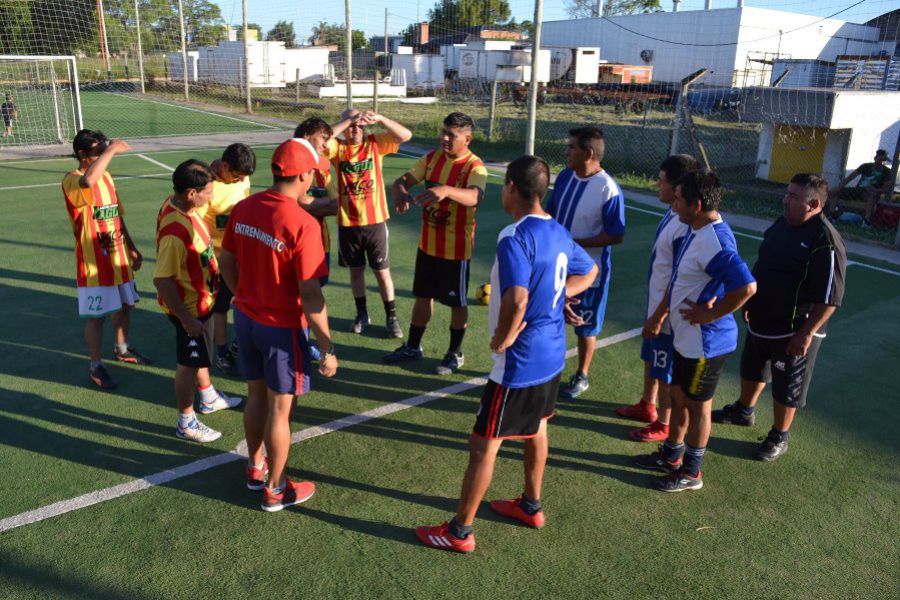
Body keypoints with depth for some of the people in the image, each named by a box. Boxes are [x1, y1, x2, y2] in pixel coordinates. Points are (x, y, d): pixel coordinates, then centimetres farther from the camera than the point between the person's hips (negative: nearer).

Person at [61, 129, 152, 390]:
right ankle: (96, 367, 16)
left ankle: (122, 349, 42)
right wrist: (111, 149, -34)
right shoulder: (71, 181, -17)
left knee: (124, 305, 20)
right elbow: (88, 181, -44)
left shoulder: (106, 176, 8)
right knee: (96, 316, 1)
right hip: (93, 263, -8)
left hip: (119, 258, 8)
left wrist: (132, 249, 17)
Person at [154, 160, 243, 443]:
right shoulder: (175, 231, -35)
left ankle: (208, 397, 50)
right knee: (189, 364, 8)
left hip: (201, 298, 9)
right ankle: (186, 423, 26)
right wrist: (186, 319, -26)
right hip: (189, 307, -9)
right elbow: (162, 280, -30)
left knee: (200, 353, 27)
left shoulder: (179, 204, -6)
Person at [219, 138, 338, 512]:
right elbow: (310, 295, -23)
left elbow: (227, 263, 8)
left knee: (256, 397, 23)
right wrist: (327, 349, -14)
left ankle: (255, 468, 43)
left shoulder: (243, 208, -3)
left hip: (245, 318, 7)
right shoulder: (303, 224, -24)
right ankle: (275, 490, 27)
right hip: (282, 327, -6)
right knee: (279, 409, 9)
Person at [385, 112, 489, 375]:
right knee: (423, 296, 18)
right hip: (428, 243, 6)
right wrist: (400, 190, -26)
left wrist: (447, 190, -56)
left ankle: (455, 354, 26)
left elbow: (475, 197, -37)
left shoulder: (475, 166, -18)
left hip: (456, 248, -6)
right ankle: (412, 347, 33)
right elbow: (404, 179, -1)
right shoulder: (432, 158, 2)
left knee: (457, 303, 8)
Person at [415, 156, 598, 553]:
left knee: (483, 444, 4)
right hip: (552, 353, 9)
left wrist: (502, 340, -21)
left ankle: (460, 531, 18)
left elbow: (516, 300, -38)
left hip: (519, 362, -9)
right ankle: (531, 506, 44)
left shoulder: (515, 238, -24)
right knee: (536, 428, 25)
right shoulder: (558, 233, 4)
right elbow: (589, 272, 21)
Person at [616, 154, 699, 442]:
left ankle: (663, 424, 26)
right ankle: (647, 405, 45)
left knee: (664, 370, 7)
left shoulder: (686, 226, -29)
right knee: (650, 357, 25)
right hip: (656, 304, 10)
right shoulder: (673, 213, 2)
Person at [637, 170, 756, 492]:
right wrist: (658, 315, 18)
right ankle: (671, 455, 43)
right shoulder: (696, 232, 5)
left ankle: (691, 472, 29)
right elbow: (677, 280, 15)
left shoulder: (714, 242, -28)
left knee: (697, 405, 9)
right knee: (678, 396, 23)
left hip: (705, 343, -10)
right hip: (686, 338, 10)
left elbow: (746, 286, -38)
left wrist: (711, 314, -25)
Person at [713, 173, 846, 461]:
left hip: (793, 331, -8)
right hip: (761, 320, 8)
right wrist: (751, 302, 18)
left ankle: (779, 438, 29)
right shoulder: (783, 223, 2)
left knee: (786, 388, 9)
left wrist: (806, 334, -24)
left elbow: (830, 298, -25)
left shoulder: (826, 242, -25)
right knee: (751, 369, 26)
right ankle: (743, 411, 50)